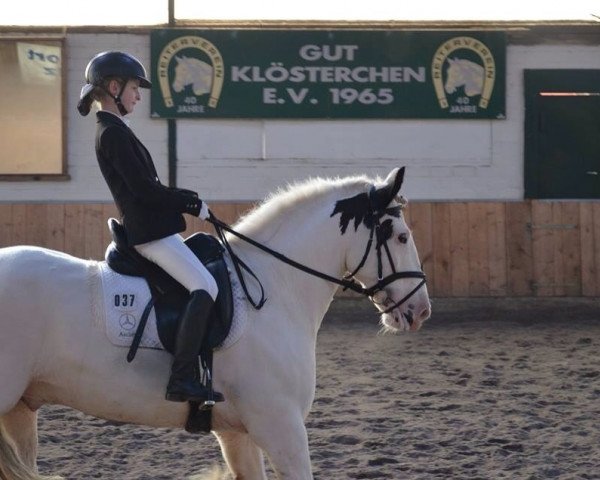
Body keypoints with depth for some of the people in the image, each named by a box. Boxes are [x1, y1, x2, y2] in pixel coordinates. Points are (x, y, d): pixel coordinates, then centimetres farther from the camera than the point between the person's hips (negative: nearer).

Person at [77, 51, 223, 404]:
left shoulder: (114, 131, 19)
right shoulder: (113, 133, -12)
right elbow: (143, 188, -18)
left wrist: (188, 200, 7)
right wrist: (193, 204, -8)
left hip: (151, 230, 11)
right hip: (150, 232, -11)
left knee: (203, 286, 15)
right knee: (205, 288, -20)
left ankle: (186, 376, 14)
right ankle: (183, 380, -27)